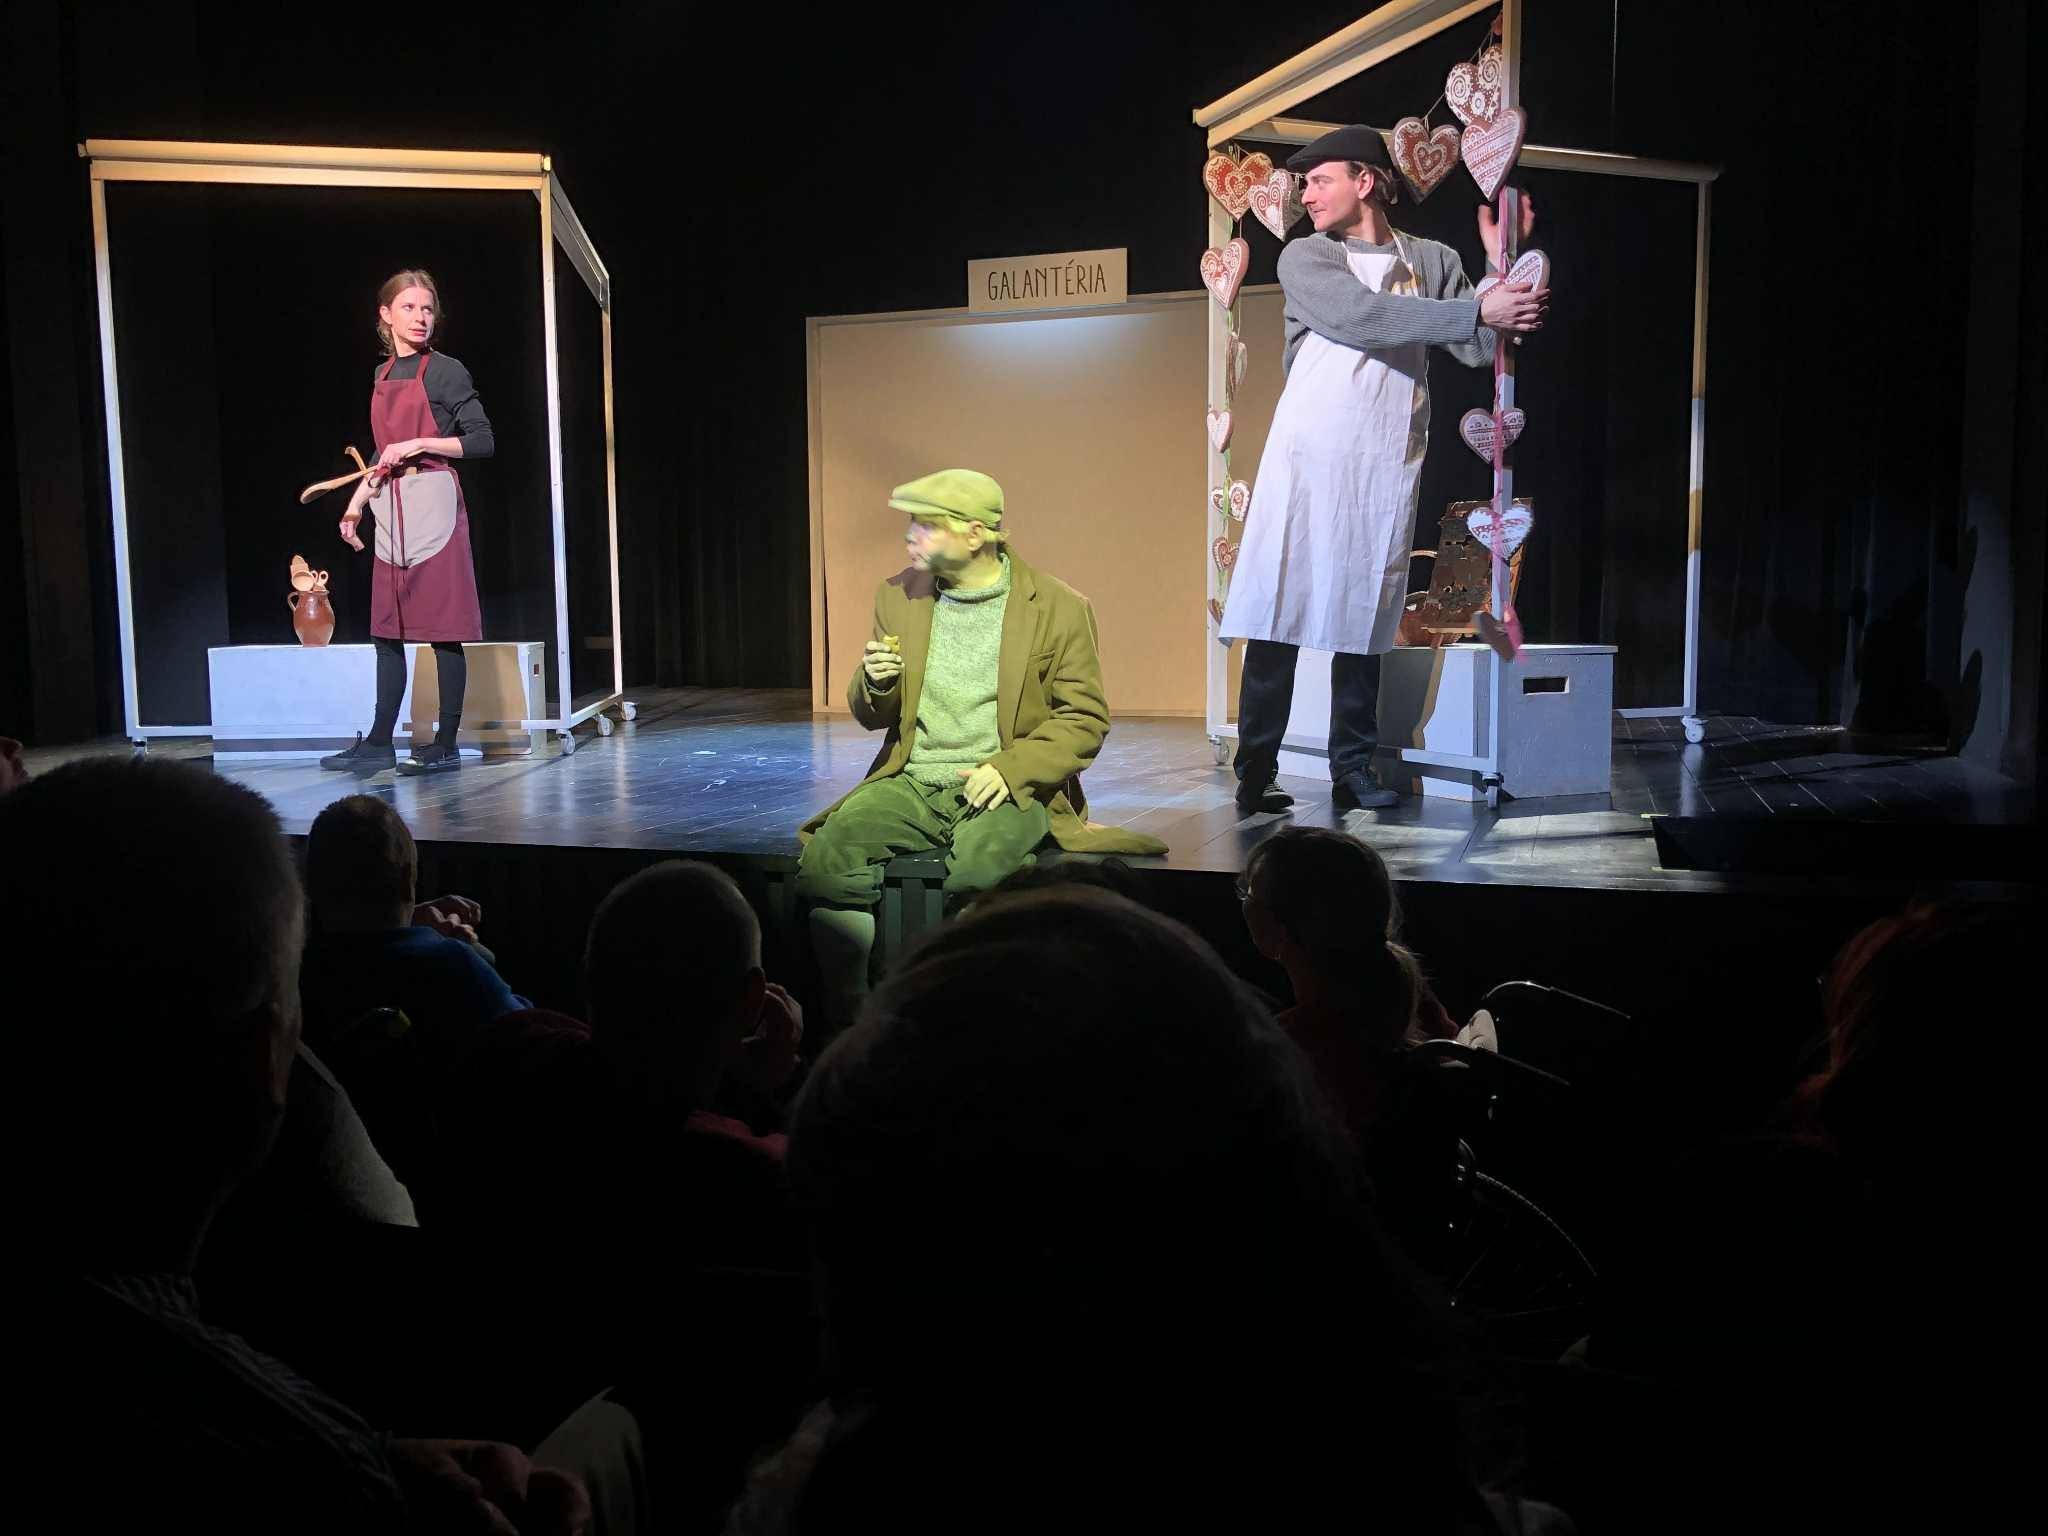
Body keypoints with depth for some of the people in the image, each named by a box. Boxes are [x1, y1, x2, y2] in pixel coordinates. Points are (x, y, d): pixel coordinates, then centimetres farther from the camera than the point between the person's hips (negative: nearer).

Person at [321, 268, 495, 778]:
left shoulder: (445, 372, -3)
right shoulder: (382, 375, 16)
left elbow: (482, 441, -8)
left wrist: (419, 444, -14)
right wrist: (356, 503, 18)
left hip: (434, 504, -7)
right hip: (391, 510, 7)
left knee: (444, 630, -3)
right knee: (386, 630, 8)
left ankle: (446, 745, 3)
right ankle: (379, 743, 13)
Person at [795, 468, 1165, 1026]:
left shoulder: (1058, 607, -1)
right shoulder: (898, 595, 12)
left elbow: (1085, 719, -1)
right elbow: (872, 717, 18)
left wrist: (1010, 768, -15)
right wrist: (875, 684, -7)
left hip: (1007, 789, -4)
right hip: (911, 784, 4)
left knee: (975, 876, -36)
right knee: (822, 863, -23)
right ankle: (848, 1015, -9)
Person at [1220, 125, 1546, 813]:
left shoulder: (1433, 261, 14)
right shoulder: (1304, 258, 5)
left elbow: (1478, 350, 6)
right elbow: (1359, 316, -13)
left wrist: (1501, 264, -4)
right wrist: (1476, 310, -17)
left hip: (1386, 468, 2)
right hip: (1306, 459, -2)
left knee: (1363, 618, 4)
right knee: (1278, 615, -6)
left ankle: (1353, 768, 10)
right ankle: (1255, 774, -4)